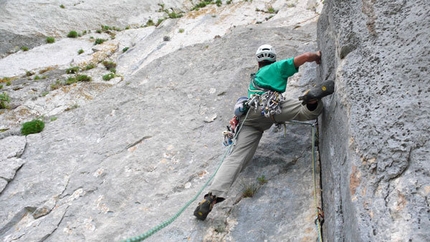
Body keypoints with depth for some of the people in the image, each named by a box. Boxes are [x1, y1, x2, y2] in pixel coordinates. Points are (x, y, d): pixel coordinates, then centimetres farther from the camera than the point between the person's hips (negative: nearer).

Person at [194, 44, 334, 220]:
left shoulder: (254, 78, 43)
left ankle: (213, 196, -24)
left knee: (237, 156, -9)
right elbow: (305, 56, 21)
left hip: (249, 116, 4)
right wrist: (317, 56, 40)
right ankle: (312, 97, -42)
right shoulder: (279, 67, 27)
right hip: (269, 106, -4)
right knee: (310, 111, -6)